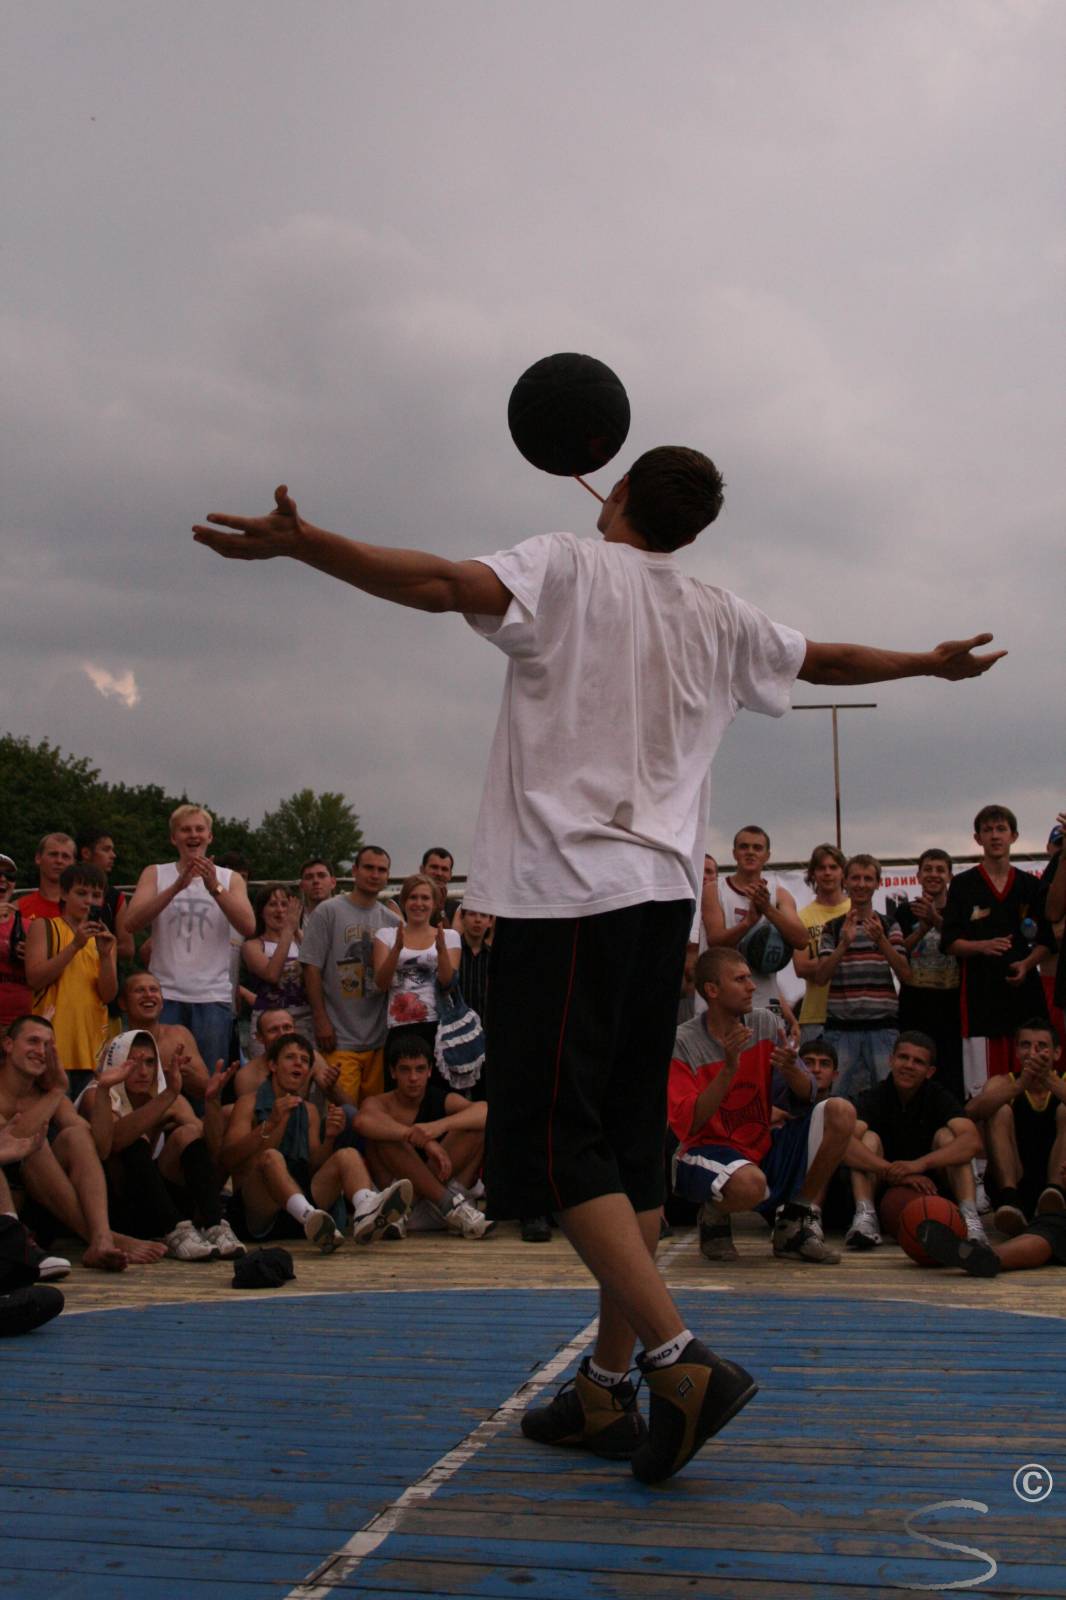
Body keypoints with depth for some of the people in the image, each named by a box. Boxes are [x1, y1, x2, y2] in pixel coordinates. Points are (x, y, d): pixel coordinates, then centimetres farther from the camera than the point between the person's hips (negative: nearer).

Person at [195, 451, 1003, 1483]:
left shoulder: (569, 567, 0)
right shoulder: (720, 621, 17)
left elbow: (443, 585, -18)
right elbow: (826, 659, 31)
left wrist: (298, 543, -23)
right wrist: (934, 663, 49)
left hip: (566, 893, -6)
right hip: (664, 895, 7)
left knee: (551, 1141, -6)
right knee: (627, 1145, 9)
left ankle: (681, 1363, -14)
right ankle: (606, 1391, 15)